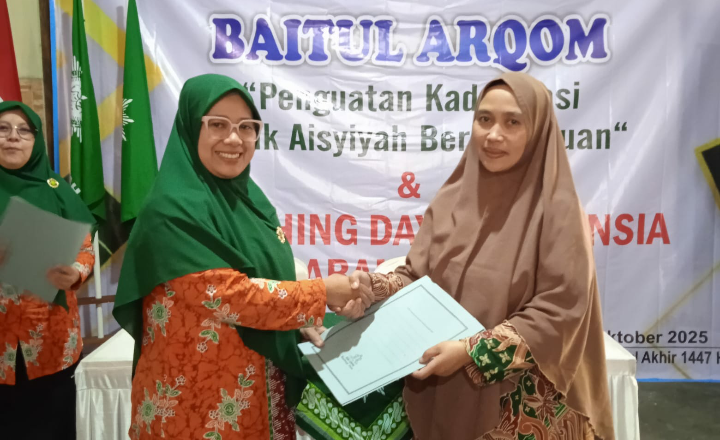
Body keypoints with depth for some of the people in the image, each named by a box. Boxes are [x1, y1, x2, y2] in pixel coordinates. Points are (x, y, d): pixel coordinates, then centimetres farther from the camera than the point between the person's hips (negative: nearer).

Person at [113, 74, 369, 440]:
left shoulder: (248, 197, 4)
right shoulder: (173, 211, -20)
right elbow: (230, 297, -24)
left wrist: (310, 325, 1)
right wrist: (323, 292, -16)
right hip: (195, 397, -7)